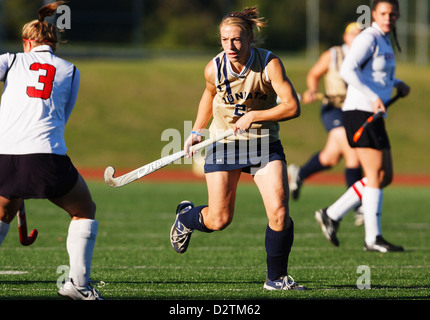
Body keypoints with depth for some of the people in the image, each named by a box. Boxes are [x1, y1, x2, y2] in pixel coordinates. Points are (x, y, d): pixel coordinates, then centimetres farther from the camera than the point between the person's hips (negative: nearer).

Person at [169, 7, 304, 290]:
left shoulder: (270, 64, -18)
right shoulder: (214, 69, -11)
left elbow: (292, 107, -20)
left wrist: (253, 116, -25)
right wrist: (197, 131, 7)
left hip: (265, 143, -1)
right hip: (223, 144, 1)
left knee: (279, 211, -16)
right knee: (219, 220, 0)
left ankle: (276, 278, 2)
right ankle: (186, 216, 37)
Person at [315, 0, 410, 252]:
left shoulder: (385, 40, 16)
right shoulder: (368, 38, -12)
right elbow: (347, 71, -25)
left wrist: (397, 84, 15)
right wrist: (374, 98, -28)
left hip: (374, 116, 9)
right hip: (360, 112, -9)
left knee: (385, 177, 9)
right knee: (376, 175, -10)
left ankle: (332, 215, 13)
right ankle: (373, 238, -7)